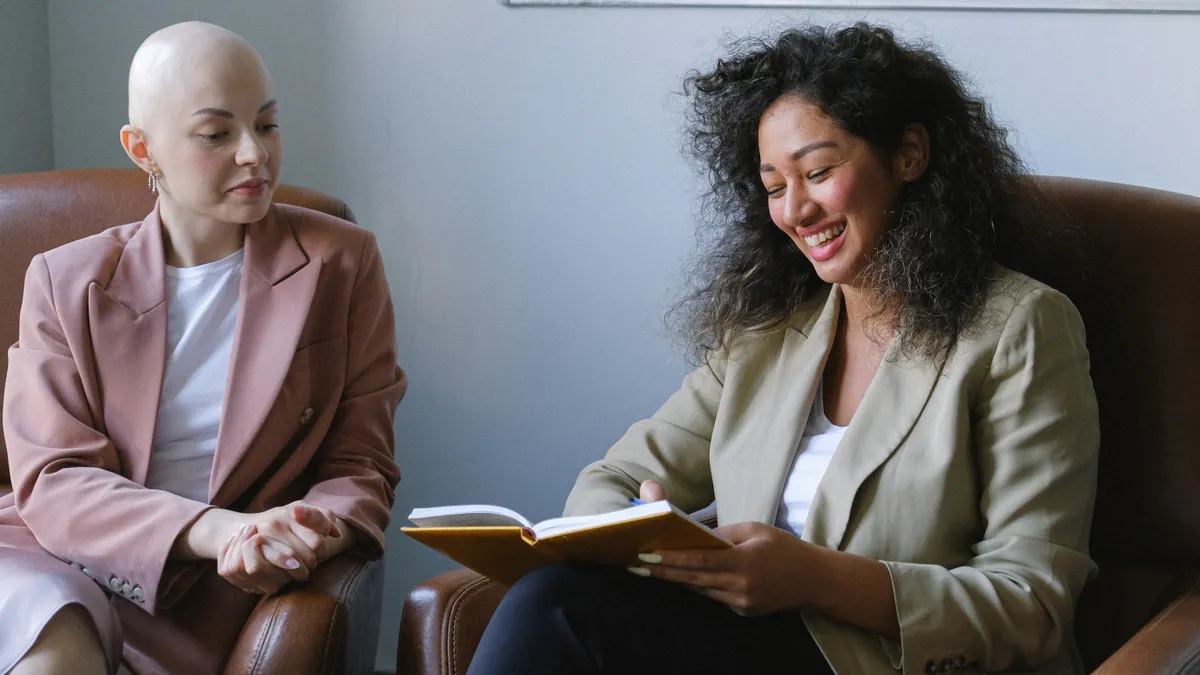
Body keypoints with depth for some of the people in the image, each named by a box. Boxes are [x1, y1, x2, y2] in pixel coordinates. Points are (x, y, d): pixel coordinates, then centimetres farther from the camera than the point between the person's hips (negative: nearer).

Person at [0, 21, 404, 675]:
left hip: (209, 597, -1)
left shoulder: (341, 263, 6)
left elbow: (360, 470, 5)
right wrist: (216, 530, -23)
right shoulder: (66, 281, 6)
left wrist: (305, 537, -20)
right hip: (55, 560, 1)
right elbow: (52, 482, -4)